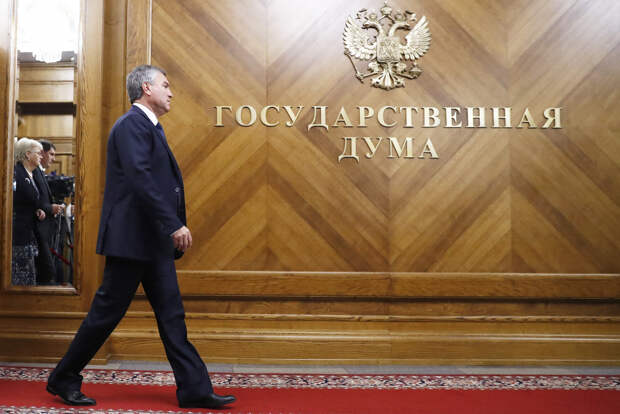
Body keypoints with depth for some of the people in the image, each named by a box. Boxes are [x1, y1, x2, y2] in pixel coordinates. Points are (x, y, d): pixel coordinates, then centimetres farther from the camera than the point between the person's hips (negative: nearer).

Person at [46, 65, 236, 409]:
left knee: (171, 315, 7)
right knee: (107, 312, 3)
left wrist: (174, 230, 15)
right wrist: (174, 225, -24)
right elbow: (140, 178, -23)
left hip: (154, 241, 10)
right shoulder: (132, 124, -11)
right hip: (131, 237, -9)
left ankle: (194, 389, 11)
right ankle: (63, 379, 22)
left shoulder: (148, 127, 19)